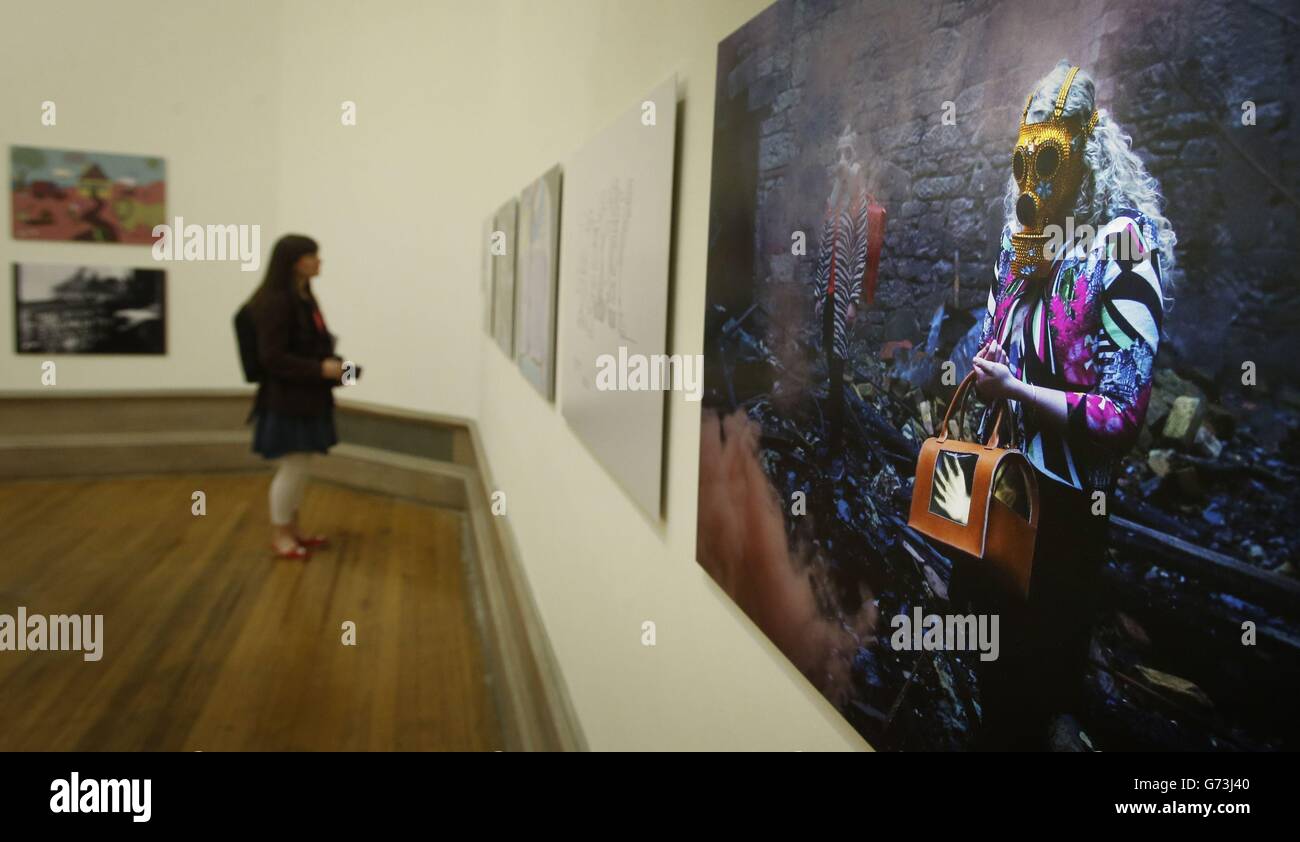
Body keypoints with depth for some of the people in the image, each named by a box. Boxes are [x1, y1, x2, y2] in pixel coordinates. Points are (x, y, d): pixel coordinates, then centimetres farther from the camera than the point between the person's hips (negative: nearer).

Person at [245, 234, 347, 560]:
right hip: (285, 399, -9)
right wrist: (320, 369, -21)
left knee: (300, 467, 17)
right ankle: (279, 535, 18)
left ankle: (292, 529, 31)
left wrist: (333, 366, 2)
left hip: (307, 397, 9)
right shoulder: (275, 301, -17)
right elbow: (273, 357, -20)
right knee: (292, 467, 1)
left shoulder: (304, 297, 10)